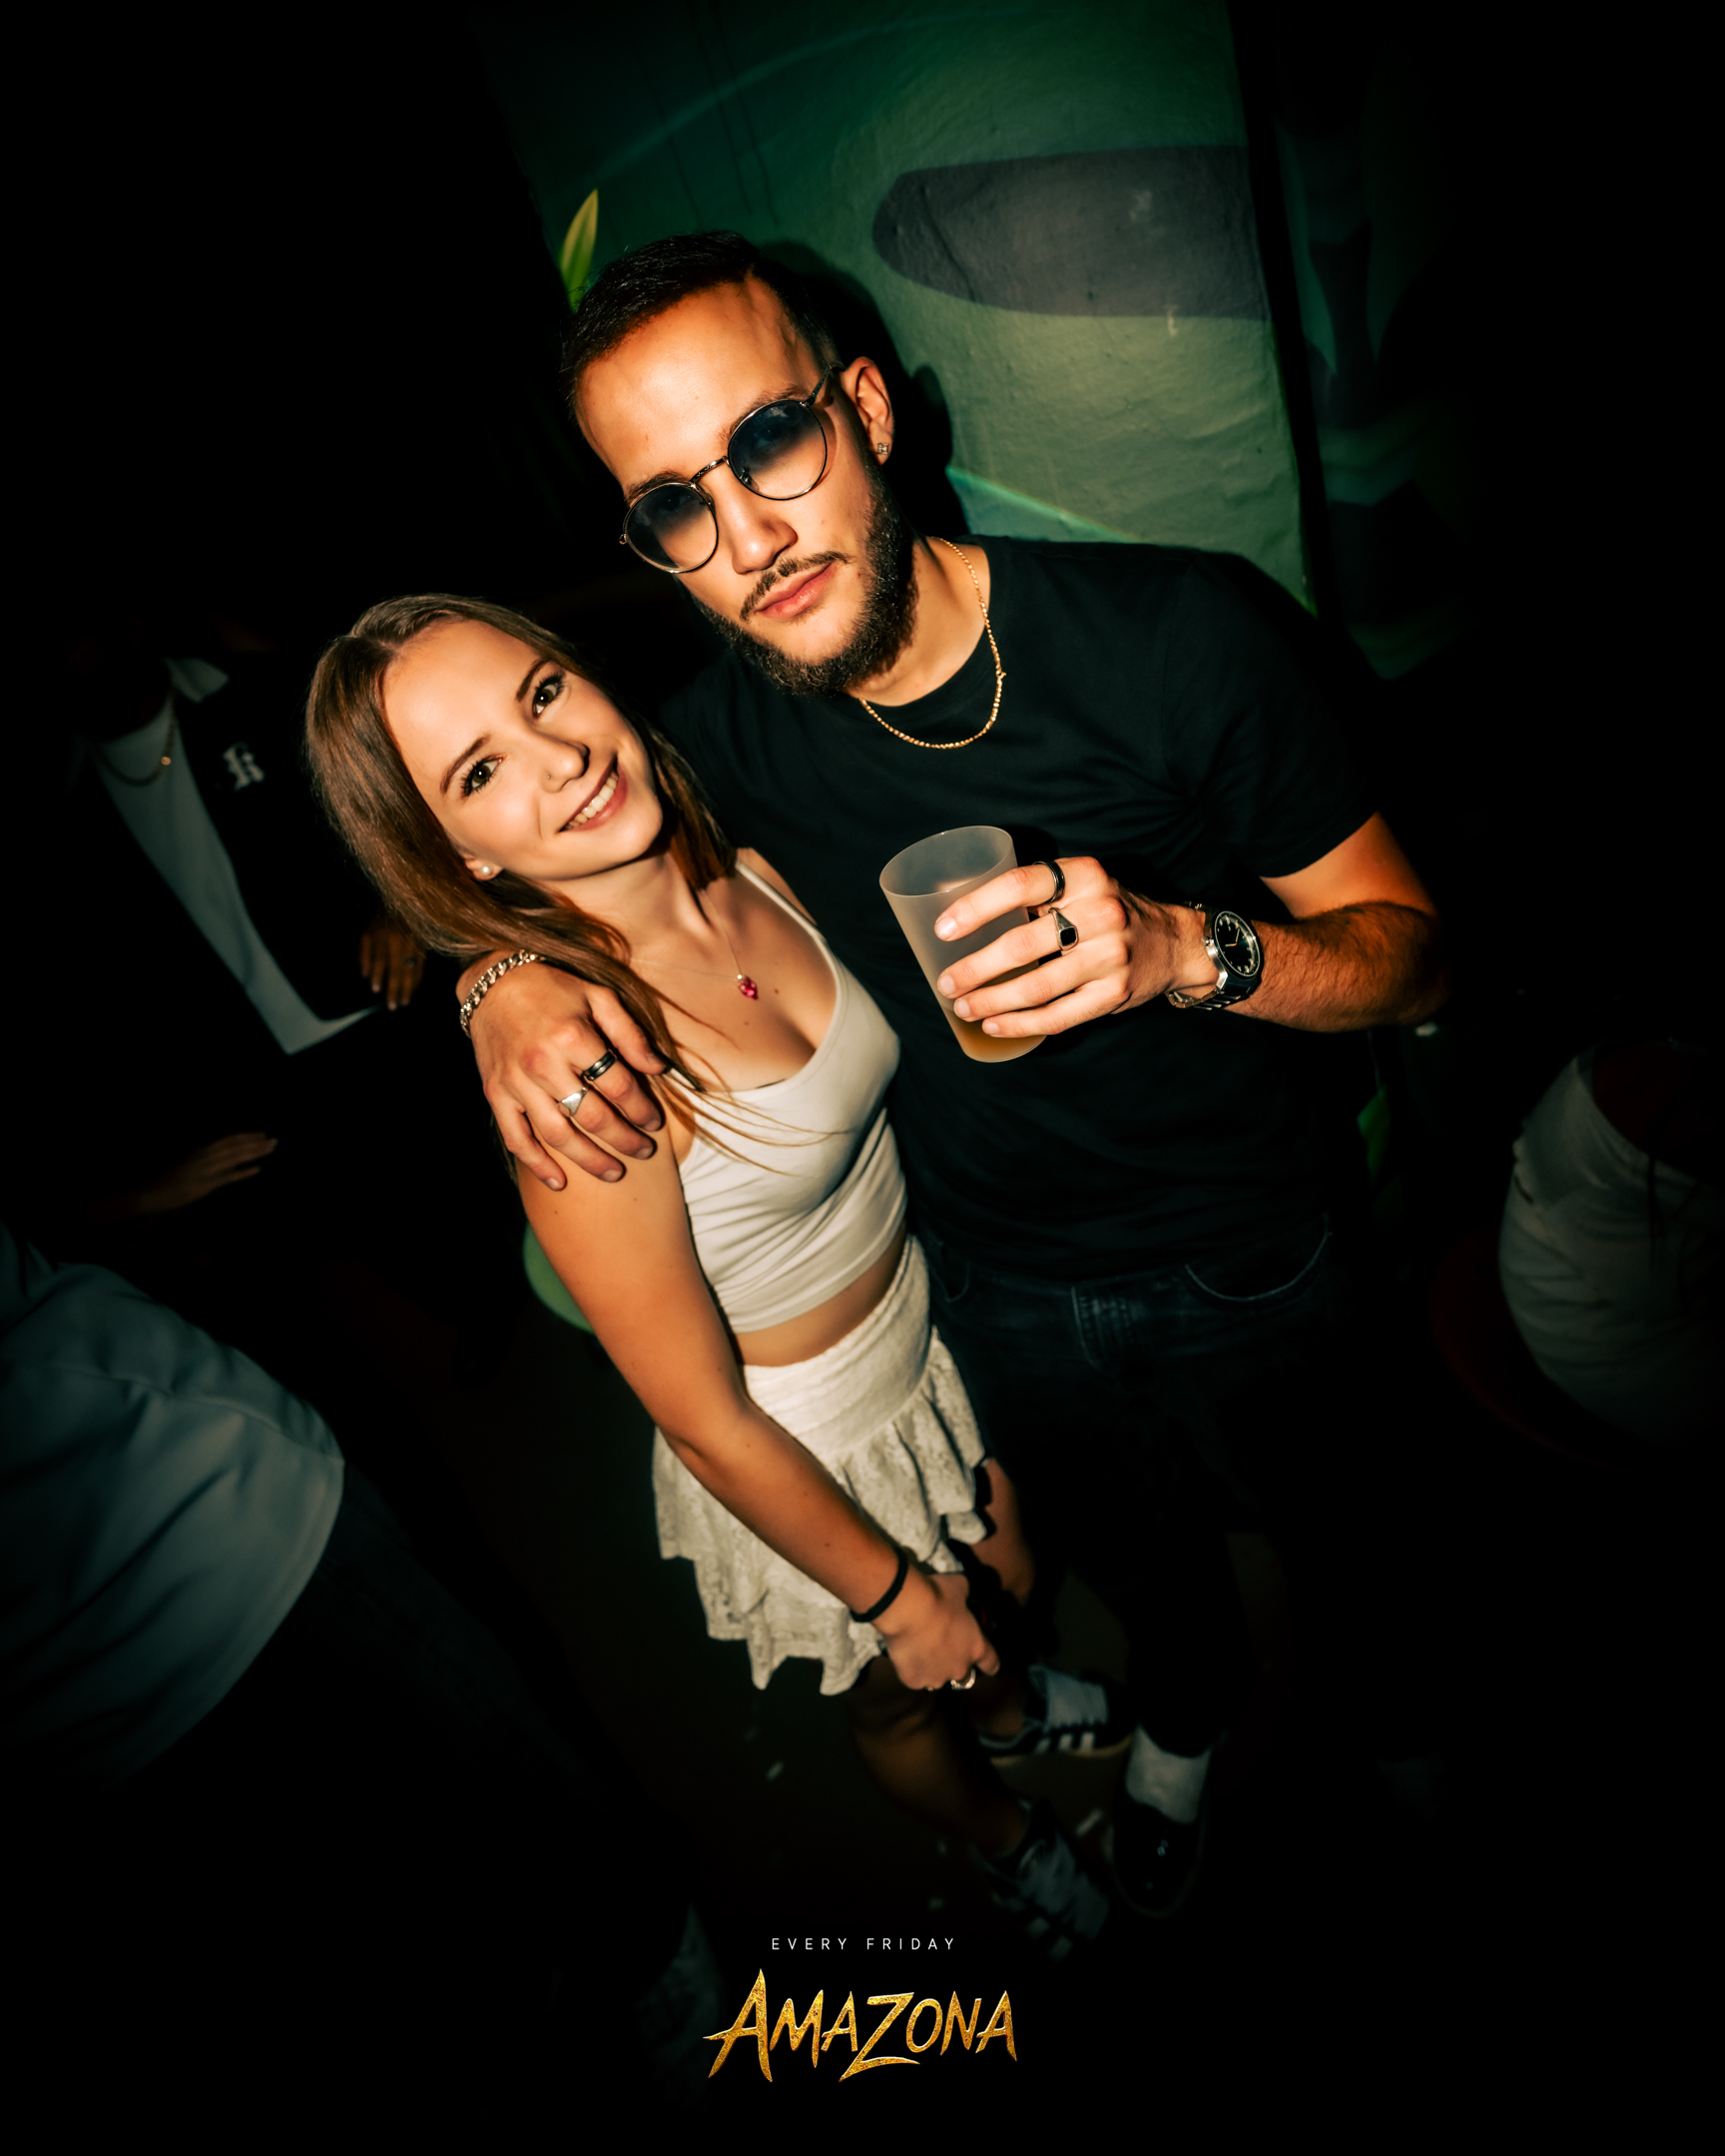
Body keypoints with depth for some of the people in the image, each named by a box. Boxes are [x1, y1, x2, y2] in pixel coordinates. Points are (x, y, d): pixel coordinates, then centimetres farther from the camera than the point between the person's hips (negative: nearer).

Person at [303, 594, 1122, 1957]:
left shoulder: (747, 868, -15)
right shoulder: (572, 1074, -35)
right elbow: (705, 1422, -24)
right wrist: (893, 1593, -10)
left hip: (930, 1333, 5)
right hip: (807, 1456, -5)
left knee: (1005, 1584, 33)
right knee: (899, 1697, 28)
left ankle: (1012, 1702, 71)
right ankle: (1008, 1841, 64)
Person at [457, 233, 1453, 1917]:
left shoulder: (1166, 634, -25)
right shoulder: (732, 735, -17)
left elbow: (1408, 946, -18)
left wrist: (1182, 947, -39)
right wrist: (509, 966, -22)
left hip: (1250, 1267, -2)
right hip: (1004, 1299, 2)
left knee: (1331, 1522, 27)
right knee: (1131, 1554, 30)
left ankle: (1376, 1667, 66)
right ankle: (1187, 1710, 68)